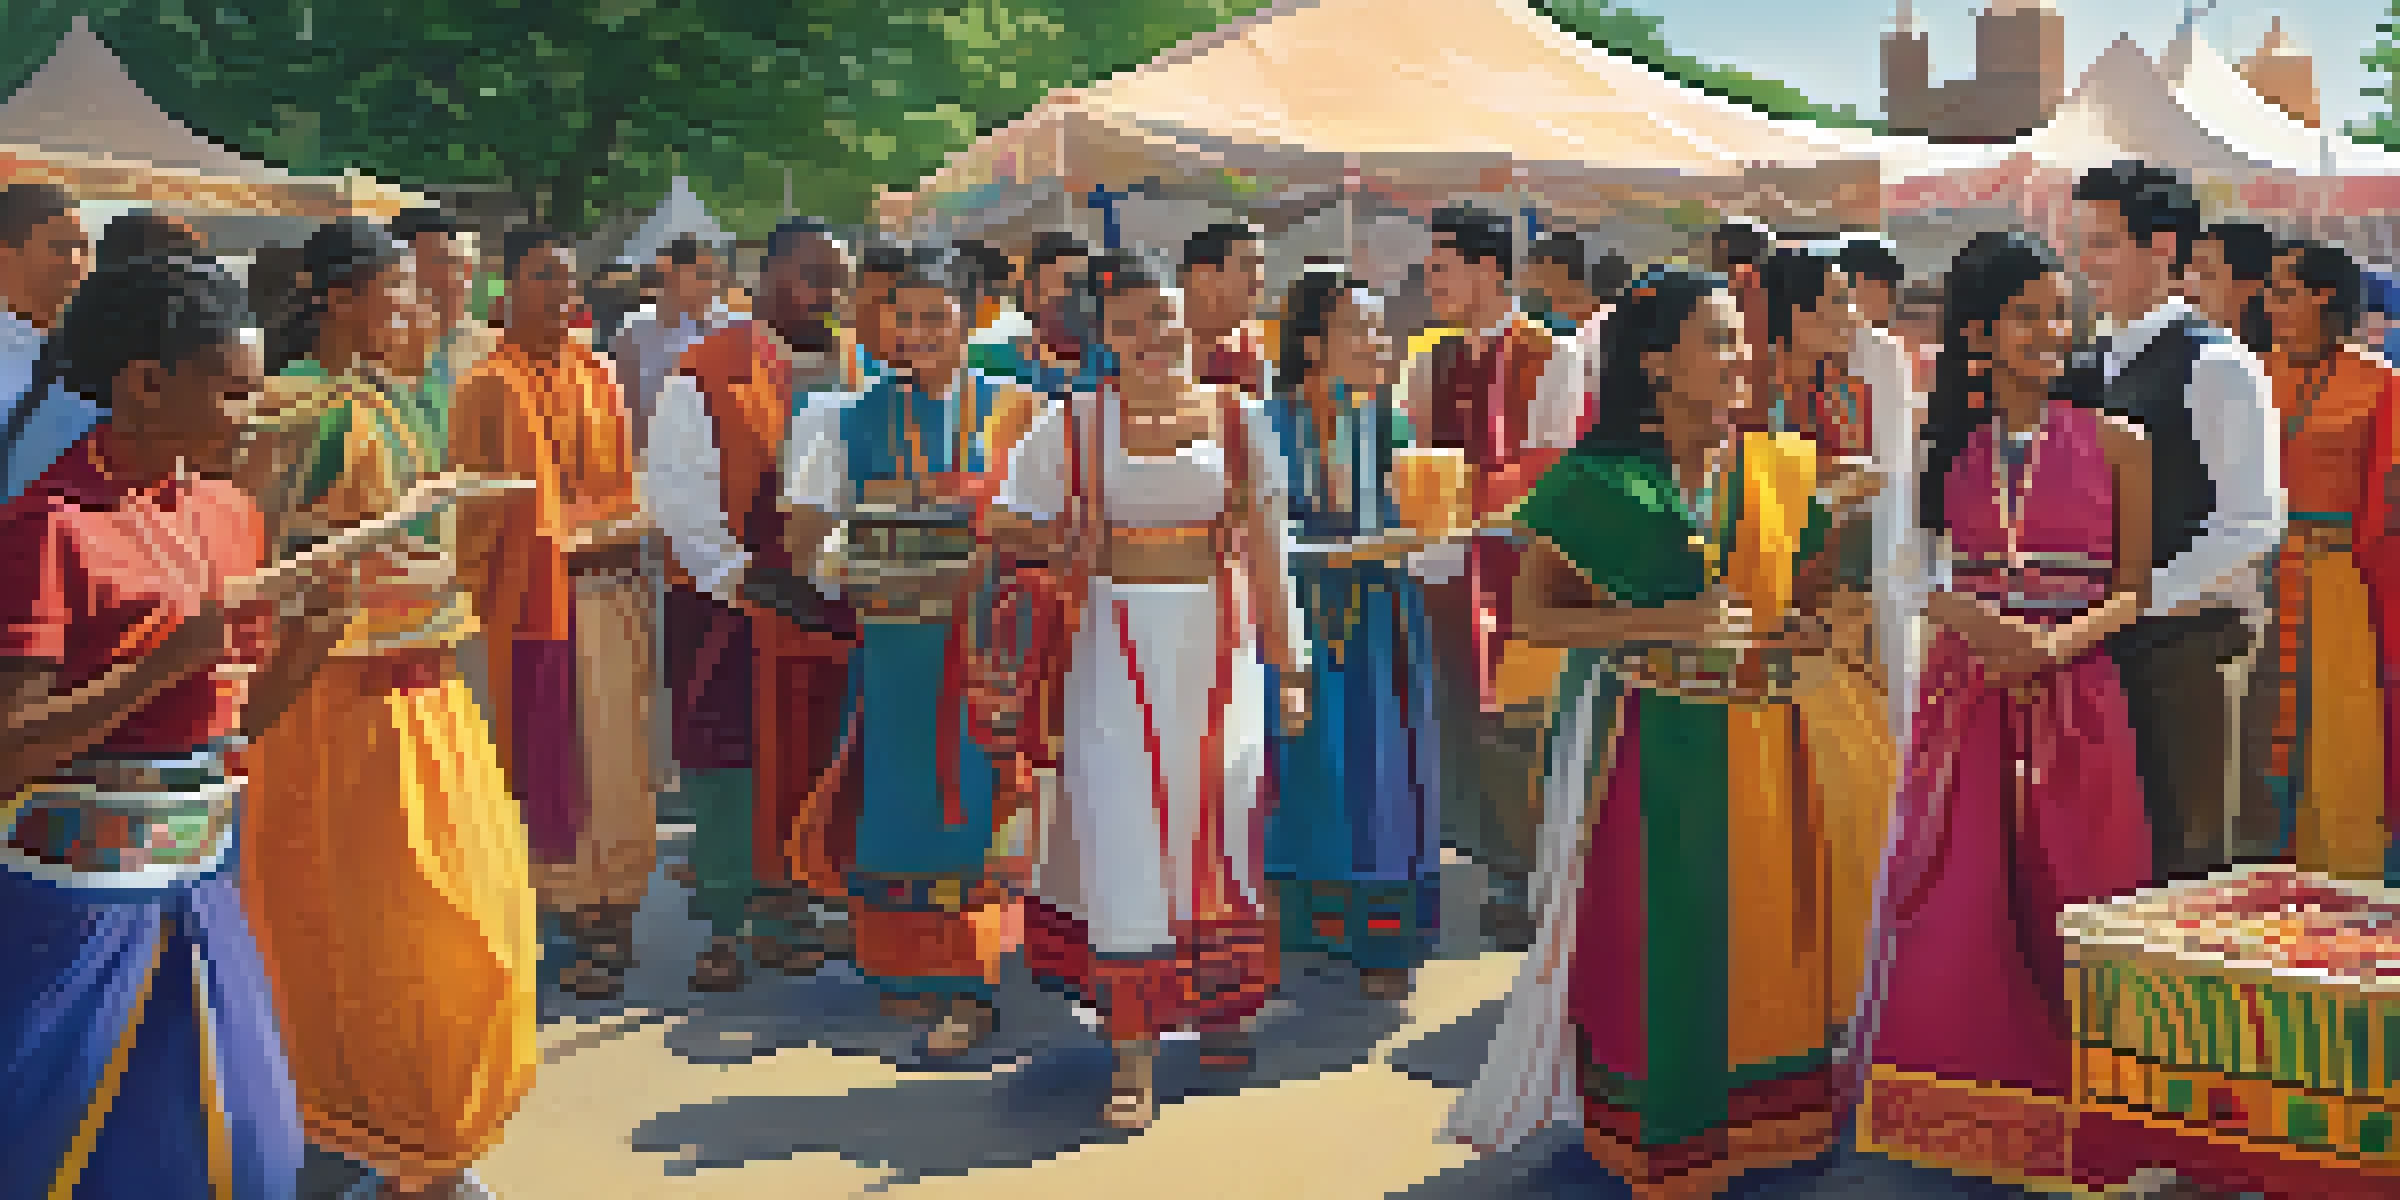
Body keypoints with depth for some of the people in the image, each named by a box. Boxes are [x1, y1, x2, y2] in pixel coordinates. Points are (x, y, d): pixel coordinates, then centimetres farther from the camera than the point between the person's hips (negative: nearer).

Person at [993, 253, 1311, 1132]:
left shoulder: (1239, 424, 4)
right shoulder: (1073, 425, 1)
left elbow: (1266, 557, 7)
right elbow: (1012, 524, 11)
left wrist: (1287, 665, 6)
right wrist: (1069, 548, -8)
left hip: (1218, 647, 1)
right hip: (1116, 652, -1)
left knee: (1219, 820, 8)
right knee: (1123, 835, -5)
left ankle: (1217, 1002, 33)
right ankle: (1132, 1055, 0)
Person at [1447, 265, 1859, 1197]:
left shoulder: (1782, 470, 8)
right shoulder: (1600, 479, -4)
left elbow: (1808, 596, 18)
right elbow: (1533, 612, -8)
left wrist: (1811, 632, -6)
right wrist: (1666, 625, -17)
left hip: (1761, 746, 4)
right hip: (1649, 747, -3)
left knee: (1766, 927, 8)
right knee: (1650, 934, 1)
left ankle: (1766, 1108, 25)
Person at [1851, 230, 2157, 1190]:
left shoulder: (2114, 445, 3)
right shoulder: (1945, 446, 6)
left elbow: (2136, 588, 3)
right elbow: (1916, 583, 8)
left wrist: (2061, 641, -14)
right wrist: (1979, 627, -12)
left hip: (2078, 703, -1)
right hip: (1966, 696, 1)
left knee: (2069, 897, 1)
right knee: (1956, 906, 2)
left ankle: (2070, 1108, 14)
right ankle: (1963, 1105, 16)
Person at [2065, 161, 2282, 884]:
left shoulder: (2216, 363, -7)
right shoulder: (2090, 370, 15)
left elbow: (2253, 520, -14)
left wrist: (2141, 599, -18)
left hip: (2185, 644, -7)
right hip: (2097, 644, 7)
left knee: (2183, 850, -2)